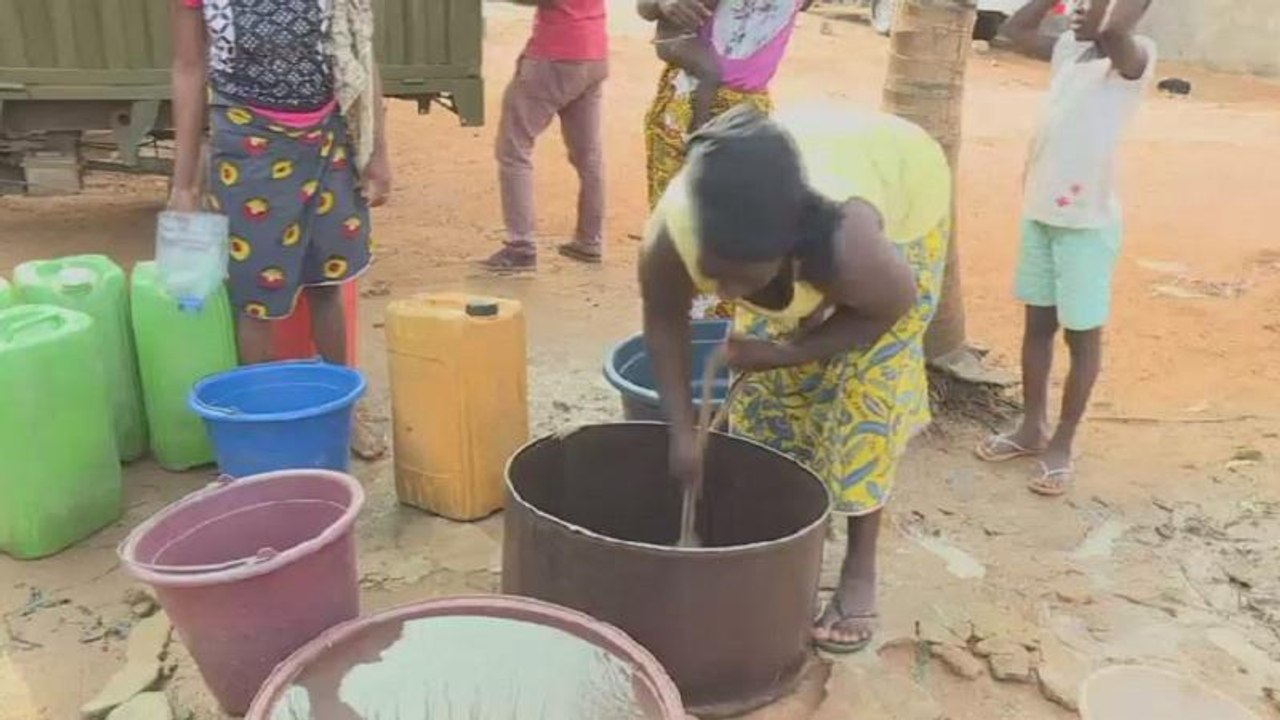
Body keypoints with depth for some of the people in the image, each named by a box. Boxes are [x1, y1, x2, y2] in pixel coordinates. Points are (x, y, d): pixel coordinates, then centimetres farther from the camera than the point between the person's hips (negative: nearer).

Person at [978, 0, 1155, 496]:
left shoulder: (1136, 56, -13)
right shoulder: (1069, 49, 8)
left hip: (1088, 222, -7)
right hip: (1039, 213, 7)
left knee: (1082, 335, 6)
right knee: (1038, 324, 16)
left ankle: (1062, 444, 18)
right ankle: (1032, 427, 31)